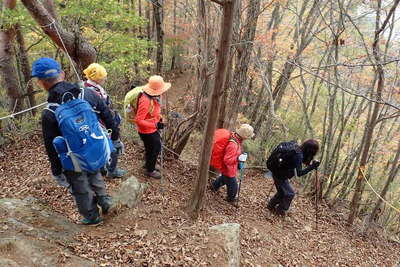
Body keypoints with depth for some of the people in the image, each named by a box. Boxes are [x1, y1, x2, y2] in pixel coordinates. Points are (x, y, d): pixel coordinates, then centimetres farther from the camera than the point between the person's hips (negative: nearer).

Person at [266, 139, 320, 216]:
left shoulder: (295, 146, -4)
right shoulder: (299, 155, -27)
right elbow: (299, 173, -26)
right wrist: (312, 166, -26)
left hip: (277, 173, 8)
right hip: (281, 176, -8)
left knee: (282, 191, 24)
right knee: (290, 193, 8)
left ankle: (271, 205, 40)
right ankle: (281, 211, 23)